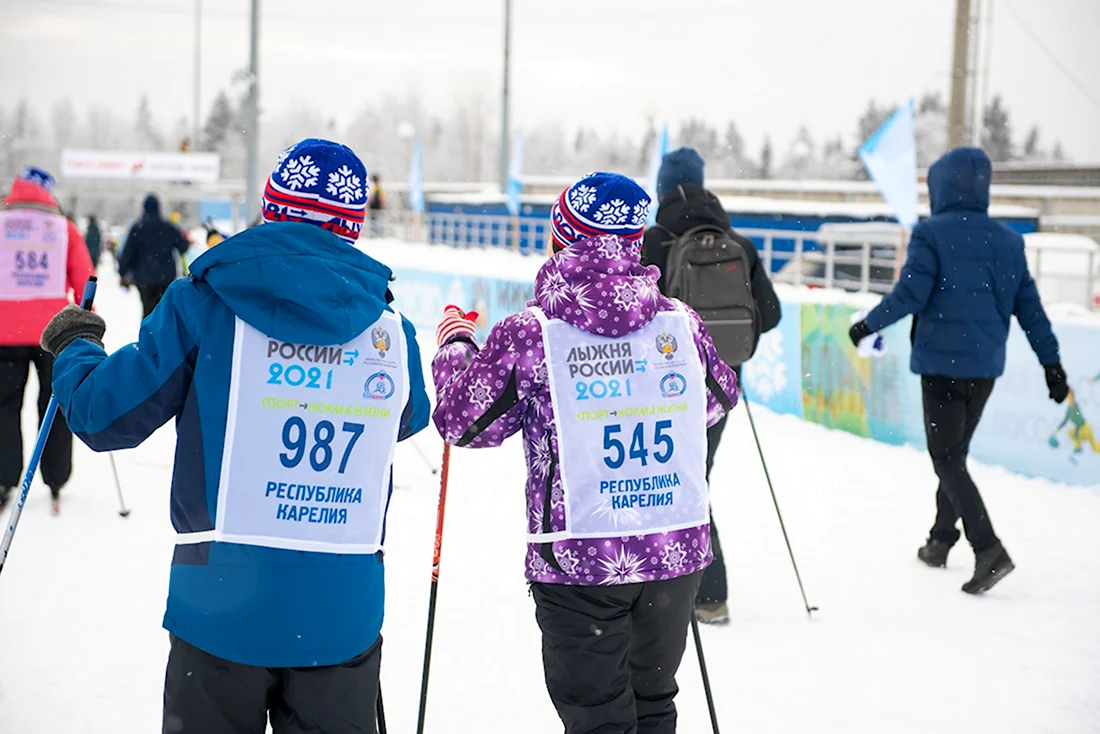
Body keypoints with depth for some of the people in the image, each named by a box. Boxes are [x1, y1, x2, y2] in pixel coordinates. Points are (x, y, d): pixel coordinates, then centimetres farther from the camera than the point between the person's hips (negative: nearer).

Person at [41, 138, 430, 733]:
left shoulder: (206, 304, -6)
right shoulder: (391, 330, 2)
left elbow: (104, 415, -1)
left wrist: (75, 346, 19)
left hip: (225, 602, -1)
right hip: (344, 618, 2)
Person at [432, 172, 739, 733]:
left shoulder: (532, 332, -12)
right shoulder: (679, 321, -1)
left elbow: (463, 423, -1)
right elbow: (719, 399, 17)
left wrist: (455, 344, 14)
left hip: (579, 560, -4)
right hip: (677, 555, 4)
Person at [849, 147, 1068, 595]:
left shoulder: (931, 234, -9)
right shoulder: (1007, 241, 7)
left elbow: (910, 294, -15)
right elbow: (1029, 306, 8)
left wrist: (868, 325, -1)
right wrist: (1052, 362, 11)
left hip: (942, 362, -6)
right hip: (986, 365, 6)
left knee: (947, 459, -3)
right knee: (955, 451, 20)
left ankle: (989, 550, -17)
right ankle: (941, 541, 29)